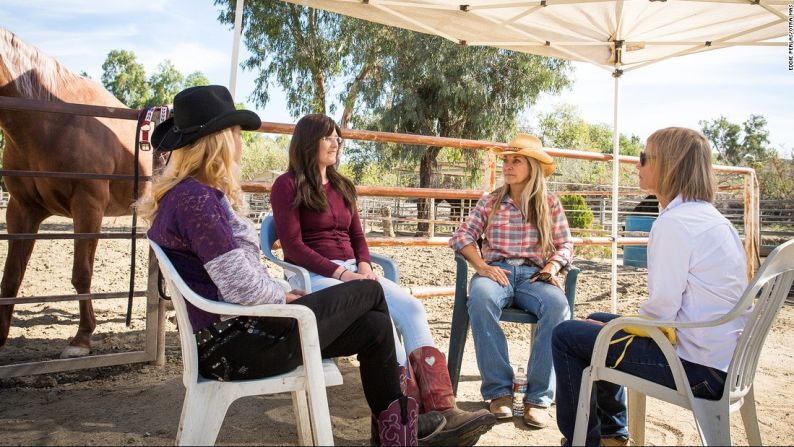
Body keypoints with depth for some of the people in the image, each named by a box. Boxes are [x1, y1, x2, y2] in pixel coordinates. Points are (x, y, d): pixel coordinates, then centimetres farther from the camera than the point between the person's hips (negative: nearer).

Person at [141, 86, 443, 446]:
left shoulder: (189, 193, 13)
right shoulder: (196, 199, -20)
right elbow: (243, 288, -24)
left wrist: (281, 295, 6)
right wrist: (284, 296, -4)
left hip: (231, 332, 10)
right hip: (238, 344, -10)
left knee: (375, 326, 4)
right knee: (371, 292, 1)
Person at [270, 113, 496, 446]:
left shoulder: (342, 186, 22)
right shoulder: (287, 186, 0)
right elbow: (293, 247, -9)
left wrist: (364, 266, -4)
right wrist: (341, 272, -18)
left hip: (353, 271, 6)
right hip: (315, 276, -6)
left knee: (412, 309, -22)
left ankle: (442, 411, -31)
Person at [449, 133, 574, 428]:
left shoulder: (550, 204, 14)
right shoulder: (490, 202, 13)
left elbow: (565, 245, 14)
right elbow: (461, 236, 7)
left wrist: (551, 266, -8)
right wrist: (482, 266, -11)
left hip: (534, 275, 0)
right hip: (496, 271, 0)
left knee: (558, 305, -35)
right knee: (480, 298, -37)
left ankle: (539, 397, -25)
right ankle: (499, 390, -27)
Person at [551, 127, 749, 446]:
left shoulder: (673, 222, -20)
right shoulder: (709, 216, 10)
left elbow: (662, 309, -22)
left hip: (698, 366, -10)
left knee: (566, 336, -2)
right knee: (598, 321, 24)